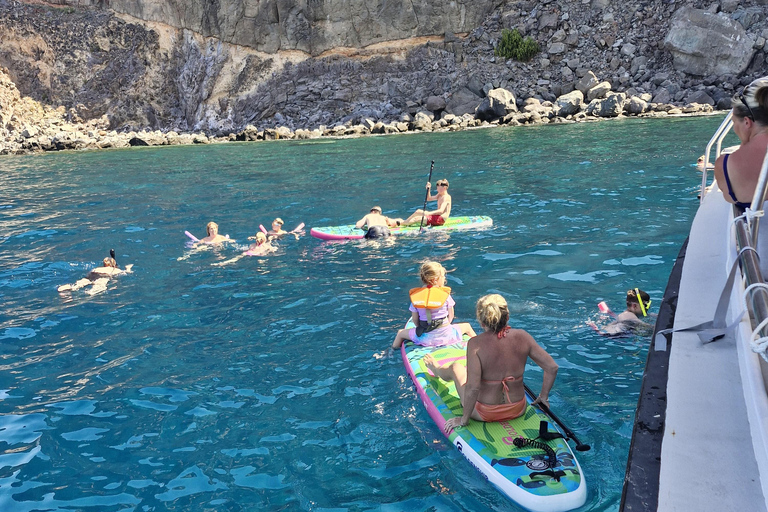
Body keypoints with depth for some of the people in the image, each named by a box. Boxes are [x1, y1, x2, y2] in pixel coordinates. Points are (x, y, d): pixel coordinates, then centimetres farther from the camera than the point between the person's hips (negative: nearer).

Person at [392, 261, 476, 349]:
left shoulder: (415, 295, -4)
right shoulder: (445, 294, -7)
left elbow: (415, 320, 0)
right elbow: (451, 316, 1)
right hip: (445, 336, -1)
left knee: (400, 333, 28)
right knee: (467, 326, 27)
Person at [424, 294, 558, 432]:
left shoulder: (475, 344, -25)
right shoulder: (522, 336, -13)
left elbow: (473, 388, -28)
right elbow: (552, 367, -9)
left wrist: (463, 420, -14)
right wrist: (544, 396, 7)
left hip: (485, 414, -3)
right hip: (518, 410, 3)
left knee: (456, 367, 25)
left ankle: (436, 370, 60)